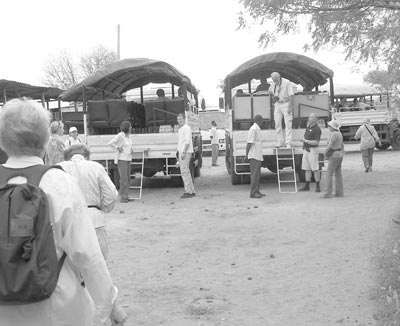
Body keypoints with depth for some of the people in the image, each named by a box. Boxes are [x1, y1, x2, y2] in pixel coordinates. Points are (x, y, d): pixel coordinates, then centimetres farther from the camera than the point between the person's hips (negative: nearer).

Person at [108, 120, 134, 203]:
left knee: (128, 178, 9)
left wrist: (131, 149, 14)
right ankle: (123, 197, -4)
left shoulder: (128, 135, 11)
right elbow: (110, 143, -19)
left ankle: (126, 196, 15)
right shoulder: (120, 135, -13)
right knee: (124, 179, -9)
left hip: (128, 159, 8)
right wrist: (118, 148, -14)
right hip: (121, 159, -8)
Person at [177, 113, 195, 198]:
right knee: (186, 172, 10)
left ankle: (188, 191, -10)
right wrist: (179, 153, 21)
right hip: (181, 153, 10)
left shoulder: (186, 128, -10)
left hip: (185, 153, -10)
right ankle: (191, 191, 13)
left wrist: (184, 152, -24)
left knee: (184, 172, -11)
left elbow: (187, 141, -19)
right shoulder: (180, 129, 20)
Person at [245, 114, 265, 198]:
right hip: (254, 156, -10)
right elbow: (249, 143, -17)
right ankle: (253, 193, -7)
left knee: (257, 174, 12)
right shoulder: (253, 129, -15)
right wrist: (246, 155, -18)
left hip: (258, 156, 10)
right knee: (255, 174, -9)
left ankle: (257, 191, 18)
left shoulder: (257, 129, 16)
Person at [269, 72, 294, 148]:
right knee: (277, 124, 5)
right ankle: (280, 142, 14)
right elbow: (270, 91, 23)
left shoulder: (287, 83, -13)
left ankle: (288, 143, -5)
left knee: (288, 124, -6)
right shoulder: (273, 84, 4)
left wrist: (290, 107, -17)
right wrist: (274, 96, 2)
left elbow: (290, 95, -13)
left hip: (285, 104, -5)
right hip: (277, 104, 6)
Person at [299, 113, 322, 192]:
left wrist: (306, 141, -18)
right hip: (306, 150, 8)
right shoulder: (308, 127, 13)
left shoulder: (317, 129, -12)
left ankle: (317, 186, 2)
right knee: (307, 169, 8)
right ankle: (307, 186, 12)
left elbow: (316, 142, -19)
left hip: (312, 150, -8)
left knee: (315, 169, -4)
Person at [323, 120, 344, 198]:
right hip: (339, 155, 10)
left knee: (329, 174, -7)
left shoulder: (334, 134, -17)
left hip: (334, 156, -10)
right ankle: (339, 193, 12)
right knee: (338, 174, 10)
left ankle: (328, 193, -9)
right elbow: (342, 146, 18)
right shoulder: (339, 134, 13)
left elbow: (330, 146, -19)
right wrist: (342, 154, 21)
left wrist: (325, 153, -5)